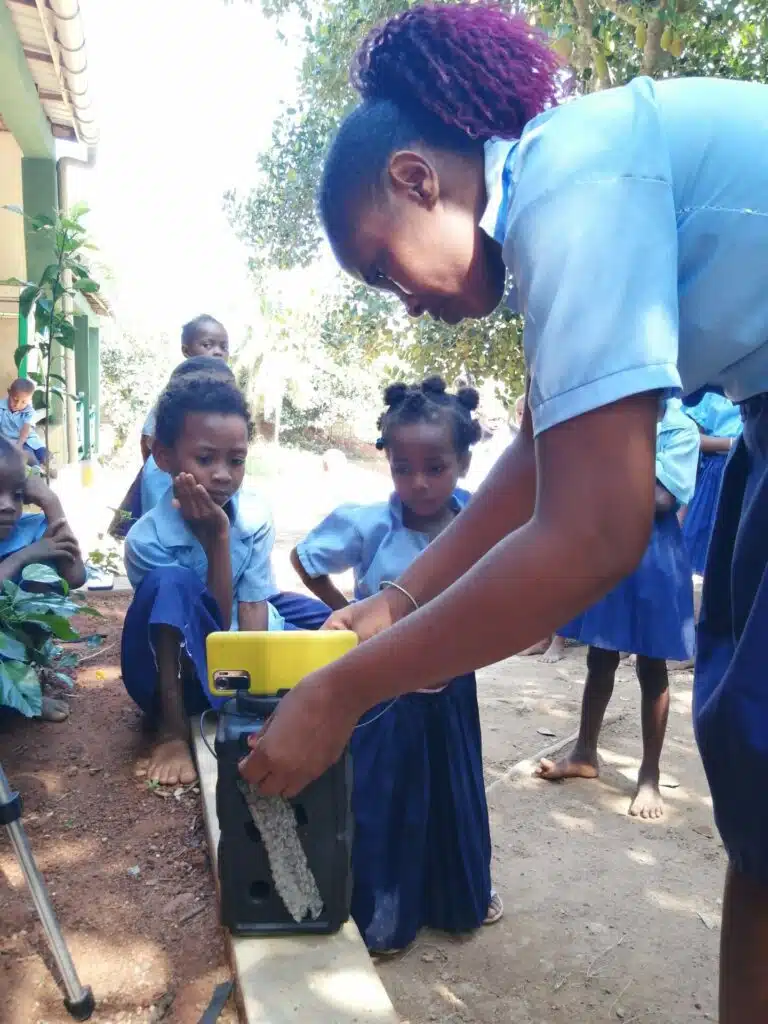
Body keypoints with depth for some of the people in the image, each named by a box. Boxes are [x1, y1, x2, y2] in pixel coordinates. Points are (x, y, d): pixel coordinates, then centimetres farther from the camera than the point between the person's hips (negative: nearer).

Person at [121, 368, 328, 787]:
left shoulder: (255, 517, -12)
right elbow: (216, 622, -23)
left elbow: (251, 611, -12)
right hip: (178, 672, -4)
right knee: (172, 585, -33)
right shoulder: (147, 538, -23)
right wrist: (217, 539, -32)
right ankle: (172, 730, -21)